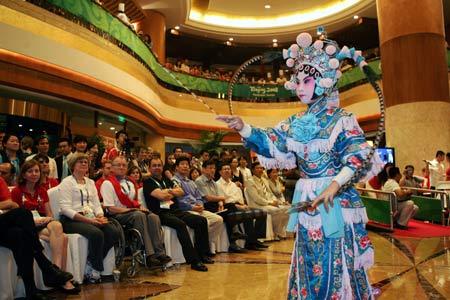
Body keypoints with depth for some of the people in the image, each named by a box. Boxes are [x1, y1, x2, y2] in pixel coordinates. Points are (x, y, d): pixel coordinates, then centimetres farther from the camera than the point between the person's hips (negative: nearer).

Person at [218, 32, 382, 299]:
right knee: (310, 264, 15)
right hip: (305, 200, 6)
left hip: (336, 201, -5)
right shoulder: (295, 123, 10)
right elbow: (269, 144, 3)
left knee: (335, 265, 1)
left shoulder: (342, 119, -7)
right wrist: (242, 127, -12)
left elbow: (359, 158, -14)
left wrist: (333, 186, -29)